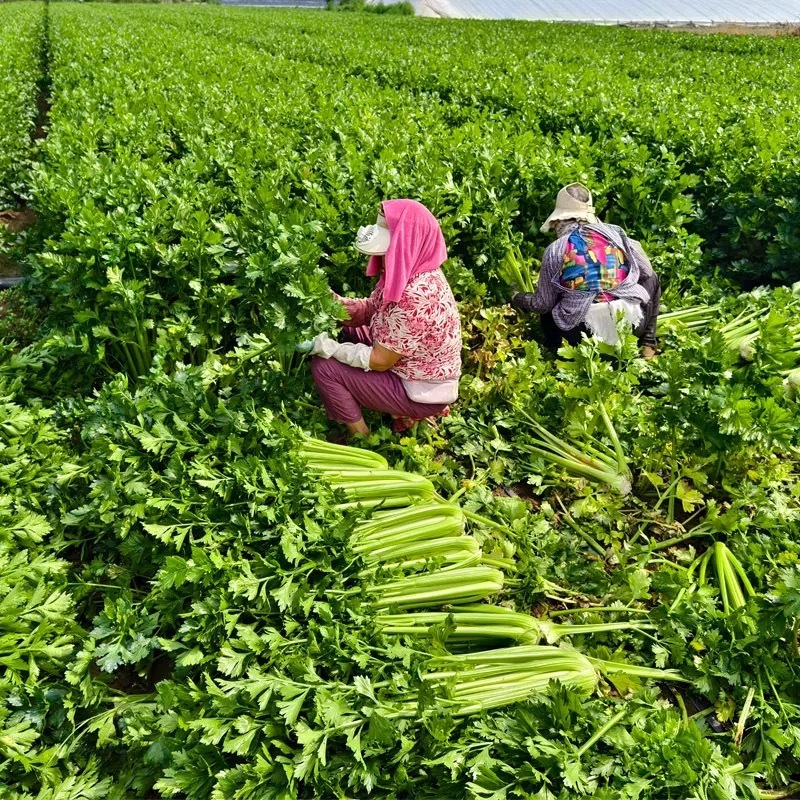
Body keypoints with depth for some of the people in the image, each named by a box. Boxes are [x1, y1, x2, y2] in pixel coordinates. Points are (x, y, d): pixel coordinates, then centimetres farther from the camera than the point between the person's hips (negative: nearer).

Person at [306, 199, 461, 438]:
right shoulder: (410, 270, -5)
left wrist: (328, 347, -18)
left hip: (422, 392, -9)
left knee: (324, 367, -12)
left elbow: (379, 361, -26)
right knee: (346, 329, 16)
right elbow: (369, 310, 2)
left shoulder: (415, 297, -33)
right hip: (412, 369, 9)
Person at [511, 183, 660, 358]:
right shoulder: (615, 233, 5)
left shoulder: (554, 251, 2)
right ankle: (647, 344, 26)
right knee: (651, 279, 31)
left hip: (586, 334, 0)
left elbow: (542, 304, 9)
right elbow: (647, 272, 14)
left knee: (547, 313, 31)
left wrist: (518, 299, 30)